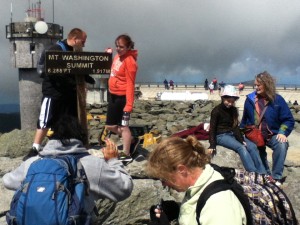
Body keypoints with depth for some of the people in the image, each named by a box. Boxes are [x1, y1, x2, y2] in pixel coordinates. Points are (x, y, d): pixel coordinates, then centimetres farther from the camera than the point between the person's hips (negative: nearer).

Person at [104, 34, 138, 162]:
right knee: (110, 125, 17)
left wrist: (129, 105, -25)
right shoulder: (117, 57, 8)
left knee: (123, 125, 1)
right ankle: (128, 139, 38)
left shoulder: (130, 61, -19)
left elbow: (130, 84, -22)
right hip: (113, 95, 9)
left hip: (122, 97, -9)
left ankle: (126, 154, 13)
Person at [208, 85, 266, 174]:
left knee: (252, 146, -18)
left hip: (233, 134, 6)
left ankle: (263, 174, -24)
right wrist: (212, 146, -16)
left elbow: (235, 127, 5)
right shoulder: (216, 111, -7)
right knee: (241, 148, -30)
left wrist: (241, 139, -11)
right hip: (221, 135, -6)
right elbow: (212, 129, -8)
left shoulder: (234, 110, 9)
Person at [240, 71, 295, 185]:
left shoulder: (277, 99, -7)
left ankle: (276, 178, -26)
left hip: (273, 135, -3)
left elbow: (289, 120, -6)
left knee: (282, 145, -31)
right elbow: (245, 119, 10)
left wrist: (283, 133, -22)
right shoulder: (250, 99, -2)